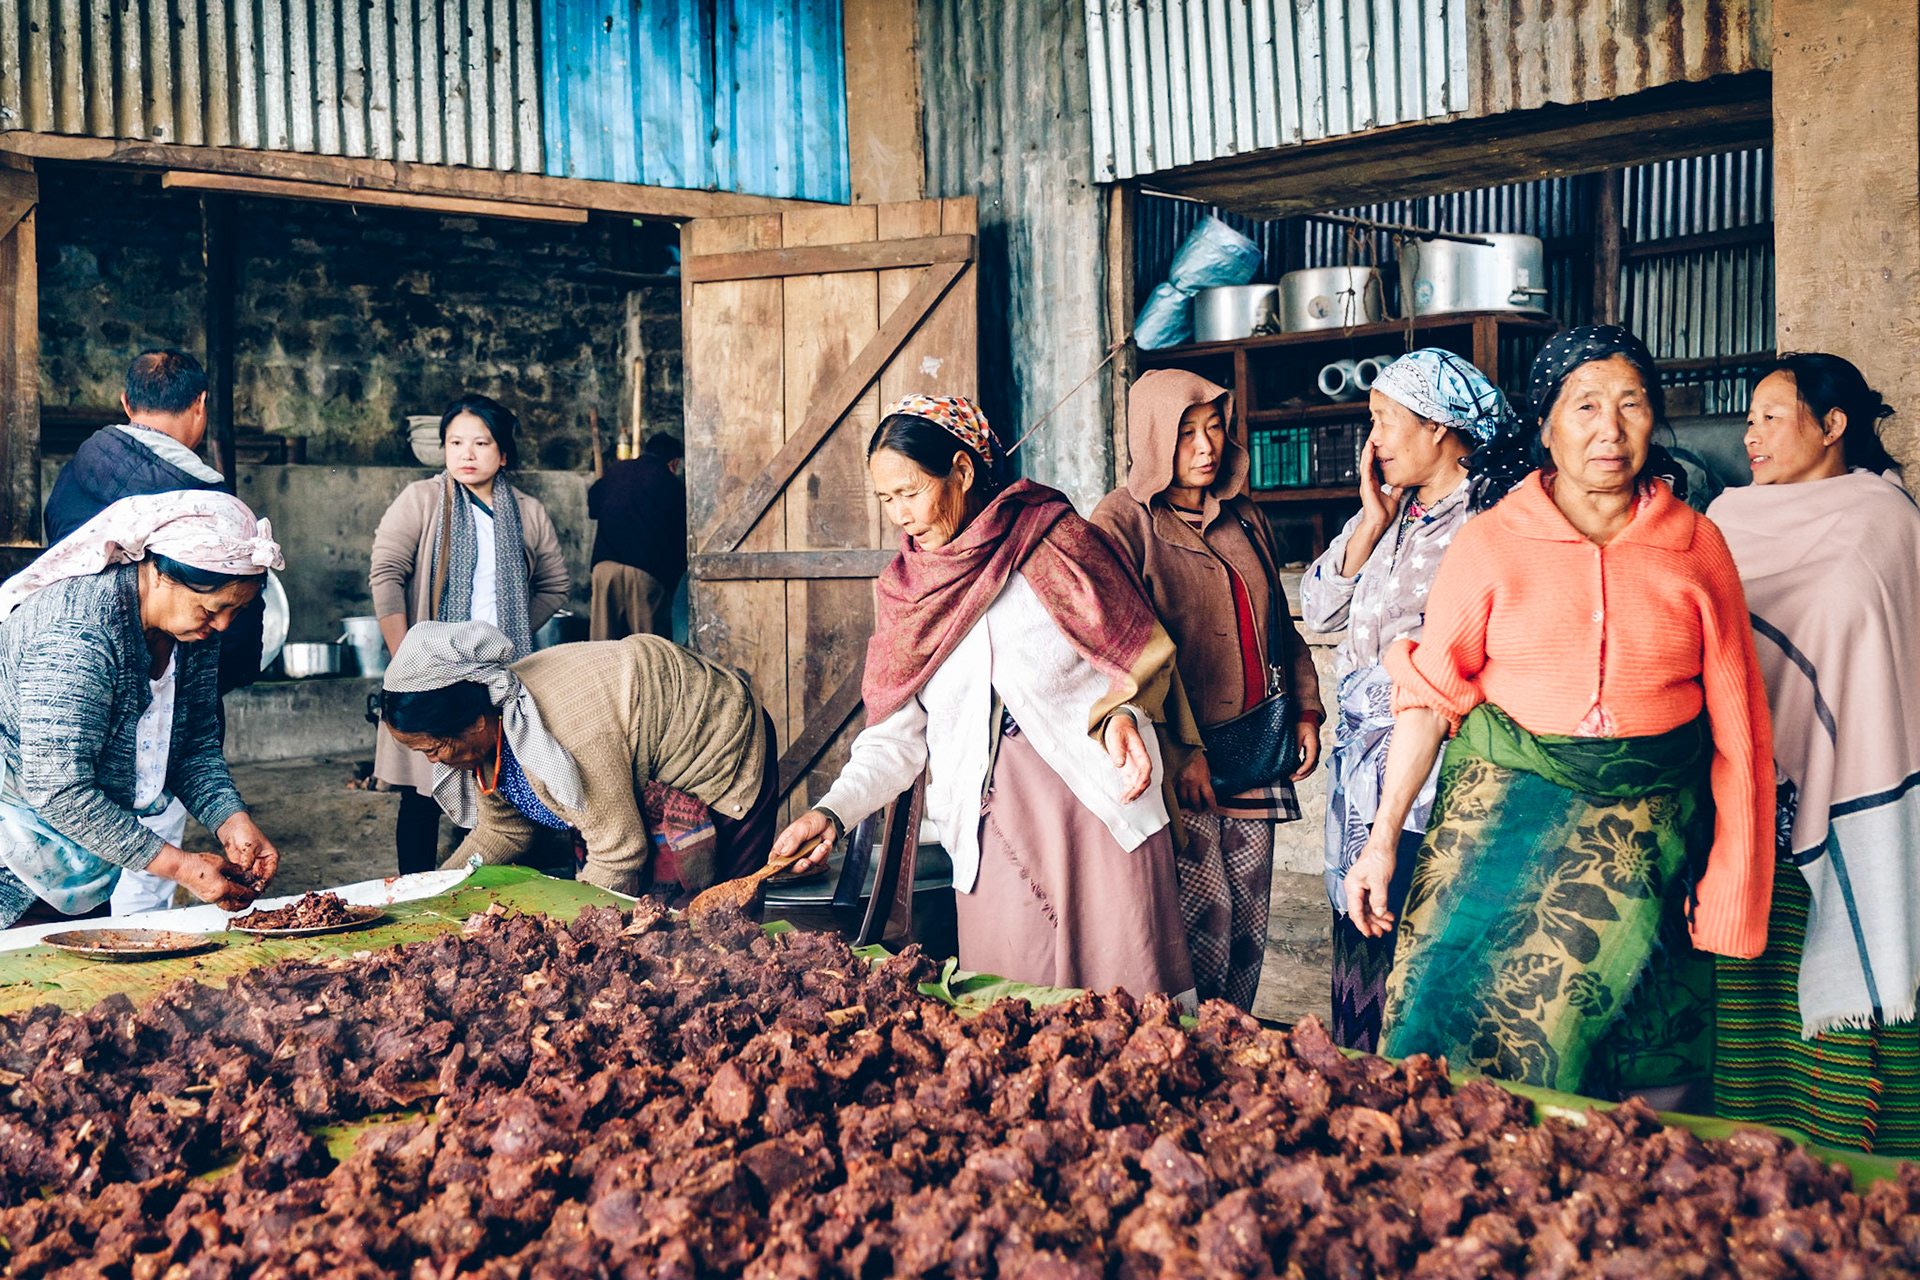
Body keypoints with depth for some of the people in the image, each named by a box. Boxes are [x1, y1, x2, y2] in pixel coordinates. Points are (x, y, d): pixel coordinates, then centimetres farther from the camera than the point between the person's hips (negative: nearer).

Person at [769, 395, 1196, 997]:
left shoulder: (1052, 537, 1)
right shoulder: (902, 589, 11)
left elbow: (1137, 657, 3)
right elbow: (896, 737, 10)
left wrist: (1119, 713, -17)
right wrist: (832, 811, -4)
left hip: (1098, 803, -3)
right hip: (991, 830, 3)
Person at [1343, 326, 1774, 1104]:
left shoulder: (1698, 548, 3)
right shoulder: (1489, 545, -1)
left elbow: (1736, 720, 5)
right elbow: (1430, 695, 0)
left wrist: (1732, 879, 2)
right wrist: (1384, 837, -6)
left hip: (1646, 829, 1)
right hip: (1506, 815, -1)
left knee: (1657, 1087, 3)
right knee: (1463, 1028, -6)